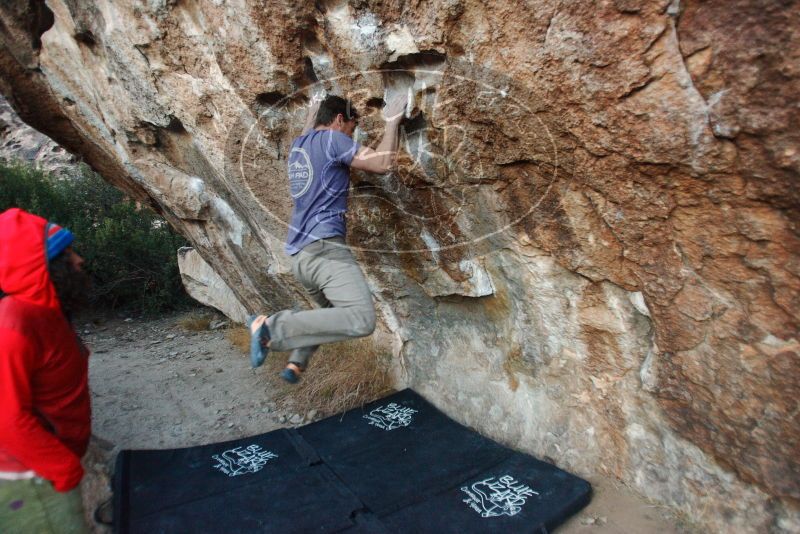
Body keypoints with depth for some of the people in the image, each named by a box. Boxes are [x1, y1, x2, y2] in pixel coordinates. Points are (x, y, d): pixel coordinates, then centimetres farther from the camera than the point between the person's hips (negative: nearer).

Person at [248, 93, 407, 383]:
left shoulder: (297, 145, 21)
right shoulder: (331, 138, -3)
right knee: (361, 320, -24)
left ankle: (296, 363, 19)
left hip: (299, 254, 10)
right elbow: (382, 163, -9)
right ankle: (270, 326, -24)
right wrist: (392, 122, 4)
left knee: (333, 310, 30)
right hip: (324, 248, -10)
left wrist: (311, 116, 61)